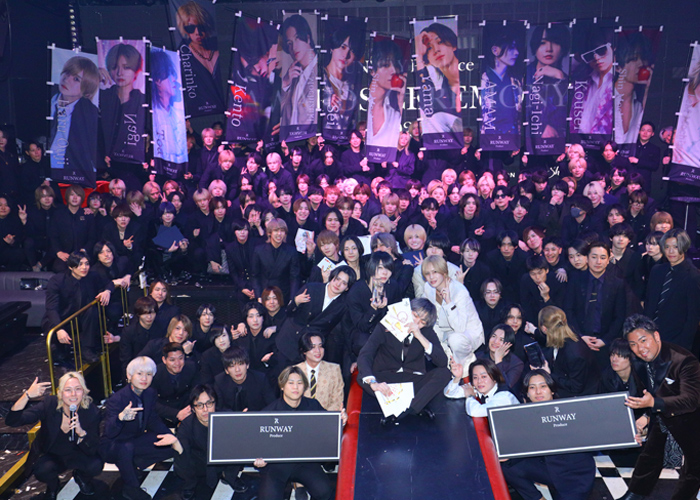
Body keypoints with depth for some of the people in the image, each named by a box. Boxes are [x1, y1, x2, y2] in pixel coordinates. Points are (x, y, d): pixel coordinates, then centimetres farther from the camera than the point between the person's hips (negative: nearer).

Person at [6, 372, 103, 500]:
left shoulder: (92, 411, -21)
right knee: (42, 470, -33)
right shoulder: (49, 405, -23)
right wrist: (27, 396, -46)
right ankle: (53, 485, 7)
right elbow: (12, 421, -31)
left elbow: (92, 450, -19)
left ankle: (81, 477, 12)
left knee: (95, 465, -28)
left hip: (76, 455, 1)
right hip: (50, 455, -1)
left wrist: (81, 432, -40)